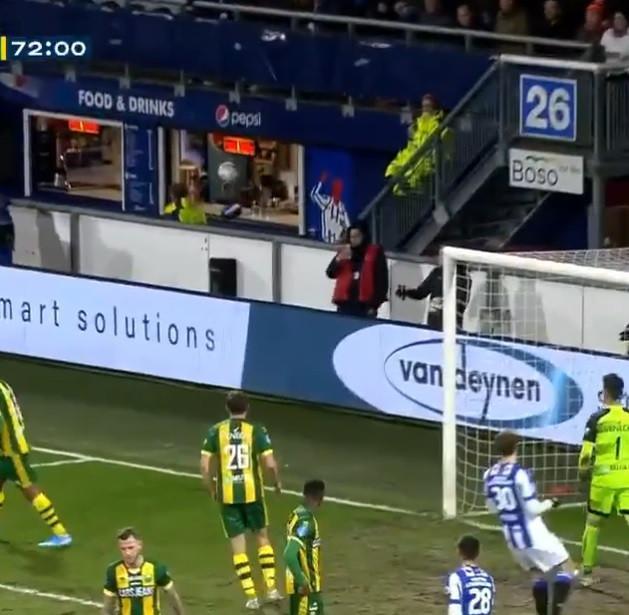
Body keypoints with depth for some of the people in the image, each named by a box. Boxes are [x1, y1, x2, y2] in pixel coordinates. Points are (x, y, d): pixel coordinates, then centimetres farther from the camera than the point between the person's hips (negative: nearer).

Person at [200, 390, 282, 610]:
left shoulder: (215, 432, -3)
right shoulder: (256, 431, -7)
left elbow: (205, 466, -3)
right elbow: (270, 464, -9)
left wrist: (211, 489, 13)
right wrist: (277, 482, 10)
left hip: (227, 495, 0)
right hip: (252, 492, 0)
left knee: (238, 545, 7)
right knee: (262, 537, 18)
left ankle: (251, 596, 6)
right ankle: (271, 588, 12)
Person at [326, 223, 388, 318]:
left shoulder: (375, 252, 3)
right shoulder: (344, 252, 15)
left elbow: (382, 279, -2)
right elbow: (330, 273, 12)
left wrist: (374, 305, -8)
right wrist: (338, 259, -9)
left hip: (364, 305, -4)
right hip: (345, 303, 4)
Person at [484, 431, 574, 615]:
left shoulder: (489, 475, 1)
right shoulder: (519, 474, -19)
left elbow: (492, 507, 14)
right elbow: (533, 509, -18)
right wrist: (549, 504, 0)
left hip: (512, 538, 7)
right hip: (534, 536, -7)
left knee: (543, 575, 24)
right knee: (566, 569, 5)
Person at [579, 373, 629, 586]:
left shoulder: (597, 419, -5)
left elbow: (587, 451, -5)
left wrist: (584, 472, 10)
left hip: (603, 478, -1)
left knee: (593, 523, 14)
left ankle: (586, 572, 20)